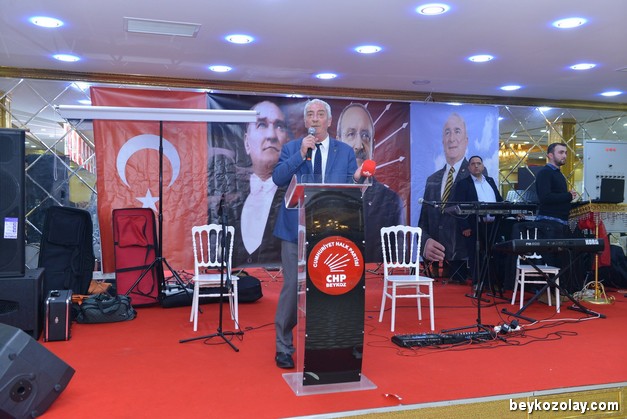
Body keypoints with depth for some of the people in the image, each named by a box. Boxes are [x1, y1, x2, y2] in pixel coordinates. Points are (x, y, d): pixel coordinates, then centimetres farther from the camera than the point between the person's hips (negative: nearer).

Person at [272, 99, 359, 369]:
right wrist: (301, 154, -16)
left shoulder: (345, 152, 9)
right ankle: (284, 347, 15)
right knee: (292, 288, 1)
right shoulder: (291, 148, 7)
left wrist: (357, 179, -18)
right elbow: (278, 179, -7)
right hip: (296, 230, -1)